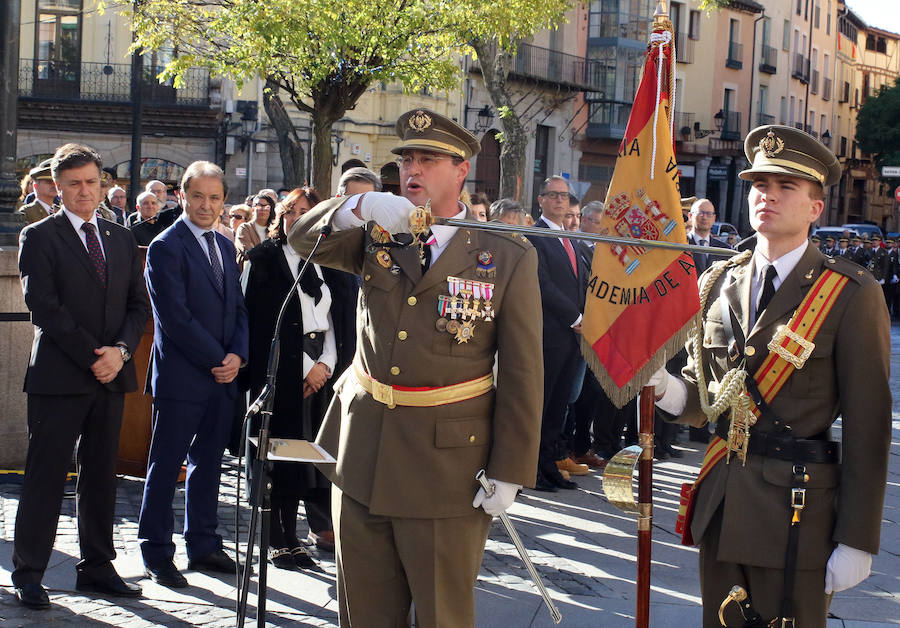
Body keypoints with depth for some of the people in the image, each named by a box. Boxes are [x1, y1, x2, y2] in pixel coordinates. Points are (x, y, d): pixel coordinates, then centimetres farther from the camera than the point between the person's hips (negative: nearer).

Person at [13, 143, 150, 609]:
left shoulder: (122, 239, 15)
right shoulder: (39, 237, -1)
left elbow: (138, 304, 12)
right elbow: (44, 307, -10)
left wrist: (120, 350, -6)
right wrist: (92, 356, -14)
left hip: (111, 376, 5)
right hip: (58, 377, -5)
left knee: (101, 476, 9)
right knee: (45, 476, -1)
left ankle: (97, 568, 17)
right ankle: (28, 573, 7)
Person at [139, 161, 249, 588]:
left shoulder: (225, 247, 14)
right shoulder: (165, 248, -9)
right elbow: (175, 317, -15)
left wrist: (238, 355, -2)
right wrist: (217, 360, -13)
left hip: (222, 376, 7)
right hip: (181, 376, -7)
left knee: (208, 463, 14)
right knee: (165, 467, 2)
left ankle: (203, 545, 24)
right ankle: (157, 553, 10)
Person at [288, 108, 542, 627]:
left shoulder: (509, 257, -4)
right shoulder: (377, 235, 8)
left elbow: (522, 372, -5)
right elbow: (305, 239, -4)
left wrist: (509, 473, -8)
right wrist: (361, 207, -24)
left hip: (447, 464, -4)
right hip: (363, 452, 4)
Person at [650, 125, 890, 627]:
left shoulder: (851, 294, -7)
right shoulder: (719, 283, 9)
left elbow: (867, 425, -8)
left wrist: (857, 541, -10)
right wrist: (663, 385, -9)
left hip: (799, 511, -5)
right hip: (721, 504, 5)